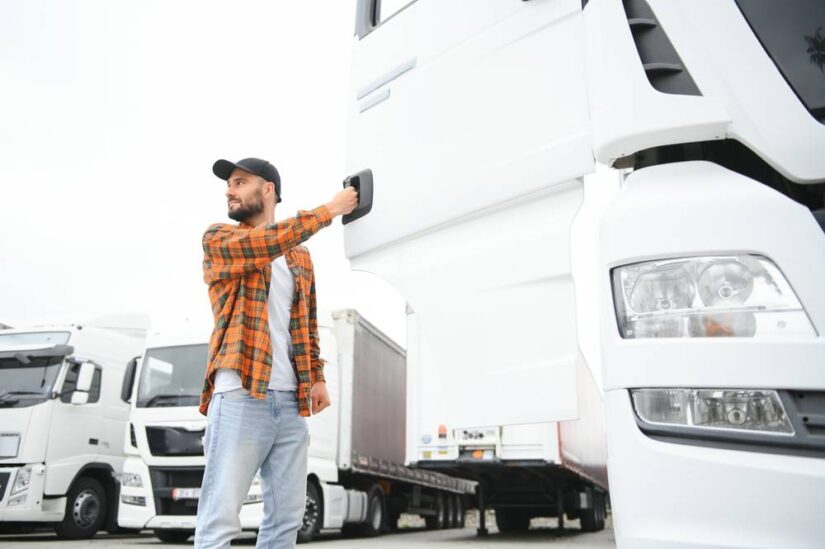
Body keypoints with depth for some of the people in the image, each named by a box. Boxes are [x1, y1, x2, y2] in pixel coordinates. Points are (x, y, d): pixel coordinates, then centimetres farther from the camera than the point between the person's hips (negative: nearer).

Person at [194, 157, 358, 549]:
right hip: (239, 397, -5)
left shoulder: (299, 257, 19)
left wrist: (317, 377, 11)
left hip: (291, 400, 5)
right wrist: (330, 209, -7)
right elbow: (269, 243, -15)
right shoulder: (217, 239, 5)